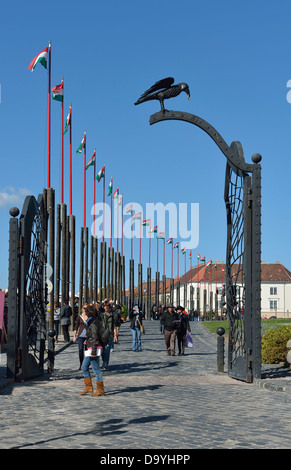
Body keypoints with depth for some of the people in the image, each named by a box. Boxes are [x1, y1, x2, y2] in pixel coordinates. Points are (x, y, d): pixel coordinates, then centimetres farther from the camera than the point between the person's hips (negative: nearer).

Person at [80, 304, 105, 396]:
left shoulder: (93, 324, -16)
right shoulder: (89, 323, 12)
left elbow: (95, 338, -19)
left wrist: (93, 351, -21)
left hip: (94, 348, -10)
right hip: (90, 349, 10)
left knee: (96, 369, -3)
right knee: (84, 368, 14)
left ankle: (100, 390, 5)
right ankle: (88, 387, 20)